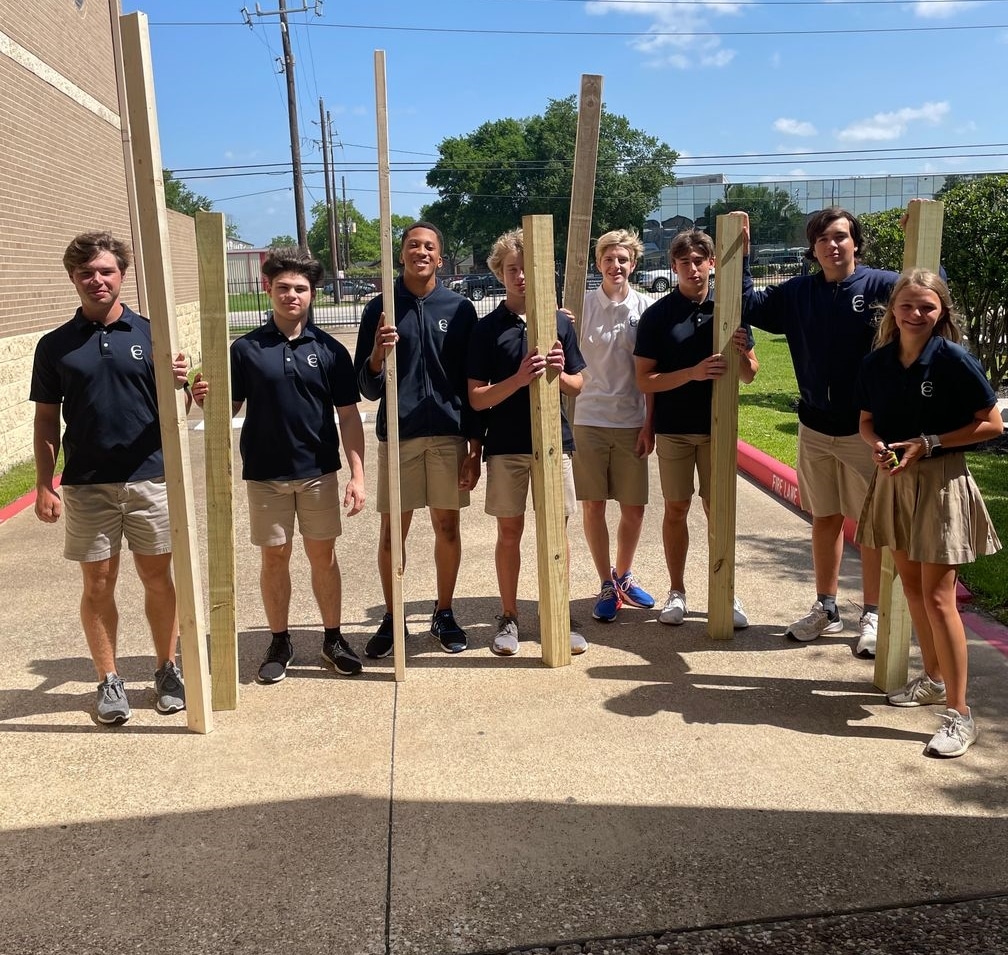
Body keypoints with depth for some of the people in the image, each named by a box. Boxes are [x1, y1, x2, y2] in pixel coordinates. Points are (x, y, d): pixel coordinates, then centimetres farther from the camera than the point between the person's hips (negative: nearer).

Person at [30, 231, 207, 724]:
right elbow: (46, 420, 7)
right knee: (98, 584, 7)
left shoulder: (151, 334, 2)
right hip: (85, 485, 0)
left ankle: (167, 669, 24)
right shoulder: (55, 345, 3)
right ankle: (109, 680, 21)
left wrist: (182, 385, -19)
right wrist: (45, 486, 1)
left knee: (158, 578, 8)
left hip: (150, 479, 0)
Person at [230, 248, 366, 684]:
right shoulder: (246, 349, -1)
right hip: (265, 473, 0)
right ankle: (279, 642, 24)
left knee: (323, 555, 9)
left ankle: (333, 639, 24)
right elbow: (229, 408, 2)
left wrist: (357, 475, -6)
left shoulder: (330, 350, -1)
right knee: (273, 558, 9)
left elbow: (349, 416, 0)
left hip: (319, 472, 0)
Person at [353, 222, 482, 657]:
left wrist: (475, 446, 0)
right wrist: (378, 354, -21)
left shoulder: (459, 308, 2)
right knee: (392, 530, 5)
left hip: (449, 434, 1)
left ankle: (444, 614, 24)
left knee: (447, 526, 8)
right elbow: (366, 386, 1)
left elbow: (473, 383, 3)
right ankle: (391, 618, 21)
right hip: (398, 434, 0)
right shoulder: (380, 308, 1)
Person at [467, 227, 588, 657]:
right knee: (509, 531, 8)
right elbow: (477, 398, -5)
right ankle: (508, 617, 22)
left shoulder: (560, 322, 4)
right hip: (506, 445, -1)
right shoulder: (486, 328, -1)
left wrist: (559, 372, -13)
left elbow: (577, 386, 9)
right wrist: (518, 379, -21)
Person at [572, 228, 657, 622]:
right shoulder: (582, 306, -1)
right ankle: (607, 585, 20)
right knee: (593, 505, 5)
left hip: (632, 422, 1)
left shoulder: (645, 308, 1)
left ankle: (624, 576, 30)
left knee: (634, 508, 7)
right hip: (588, 419, -1)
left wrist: (649, 423, -2)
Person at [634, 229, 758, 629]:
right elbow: (645, 380, -8)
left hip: (716, 427, 1)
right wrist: (693, 373, -21)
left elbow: (749, 375, 5)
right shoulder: (657, 314, -4)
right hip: (673, 429, -1)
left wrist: (742, 354, -18)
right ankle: (677, 592, 20)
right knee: (676, 509, 7)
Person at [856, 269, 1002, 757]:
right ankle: (933, 679, 33)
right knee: (911, 585, 15)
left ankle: (959, 714, 1)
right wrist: (878, 446, -10)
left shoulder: (954, 359, -13)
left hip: (940, 482, -6)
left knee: (937, 597, -7)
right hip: (893, 481, 6)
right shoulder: (877, 362, 1)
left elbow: (992, 424, -10)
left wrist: (927, 444, -17)